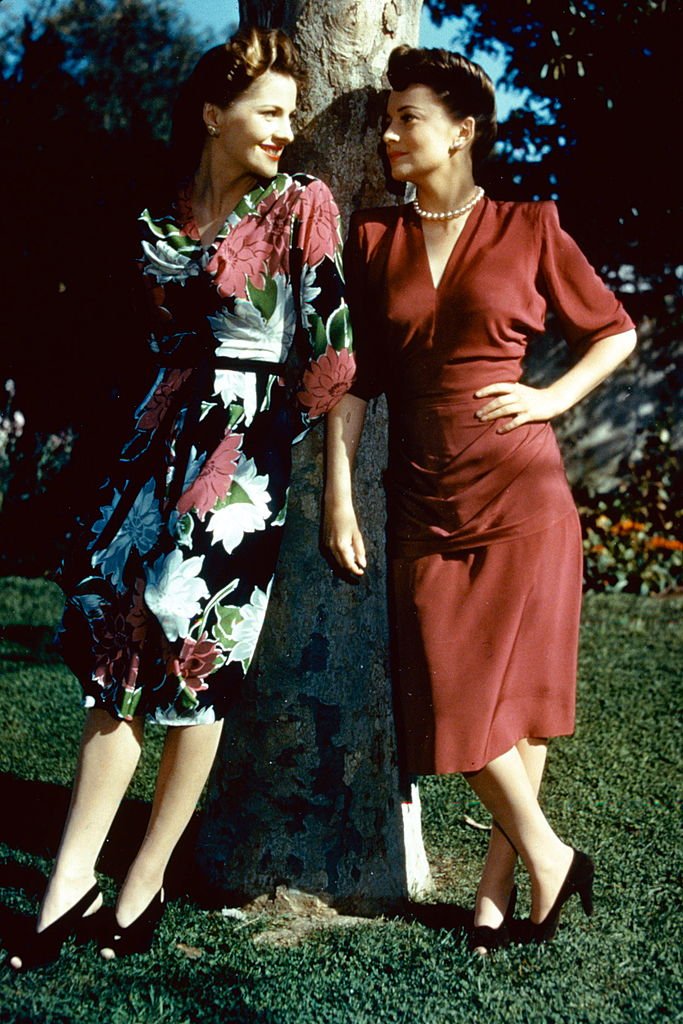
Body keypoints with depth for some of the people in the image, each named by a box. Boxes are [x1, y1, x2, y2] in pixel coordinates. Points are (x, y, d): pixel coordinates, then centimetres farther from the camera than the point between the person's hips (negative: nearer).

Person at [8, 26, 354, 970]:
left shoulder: (302, 205, -4)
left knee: (193, 656, -1)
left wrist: (279, 429, 2)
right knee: (119, 646, 0)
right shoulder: (162, 218, 11)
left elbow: (333, 351, -8)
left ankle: (147, 878, 11)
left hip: (246, 453, -5)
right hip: (164, 436, 5)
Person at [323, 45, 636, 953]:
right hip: (426, 501, 3)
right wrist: (339, 498, 0)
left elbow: (615, 333, 10)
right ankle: (549, 858, 18)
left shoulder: (528, 229, 1)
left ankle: (502, 877, 17)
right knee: (452, 697, 1)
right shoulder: (374, 238, 8)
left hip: (521, 491, -3)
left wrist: (551, 399, -4)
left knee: (516, 686, 2)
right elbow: (354, 378, 6)